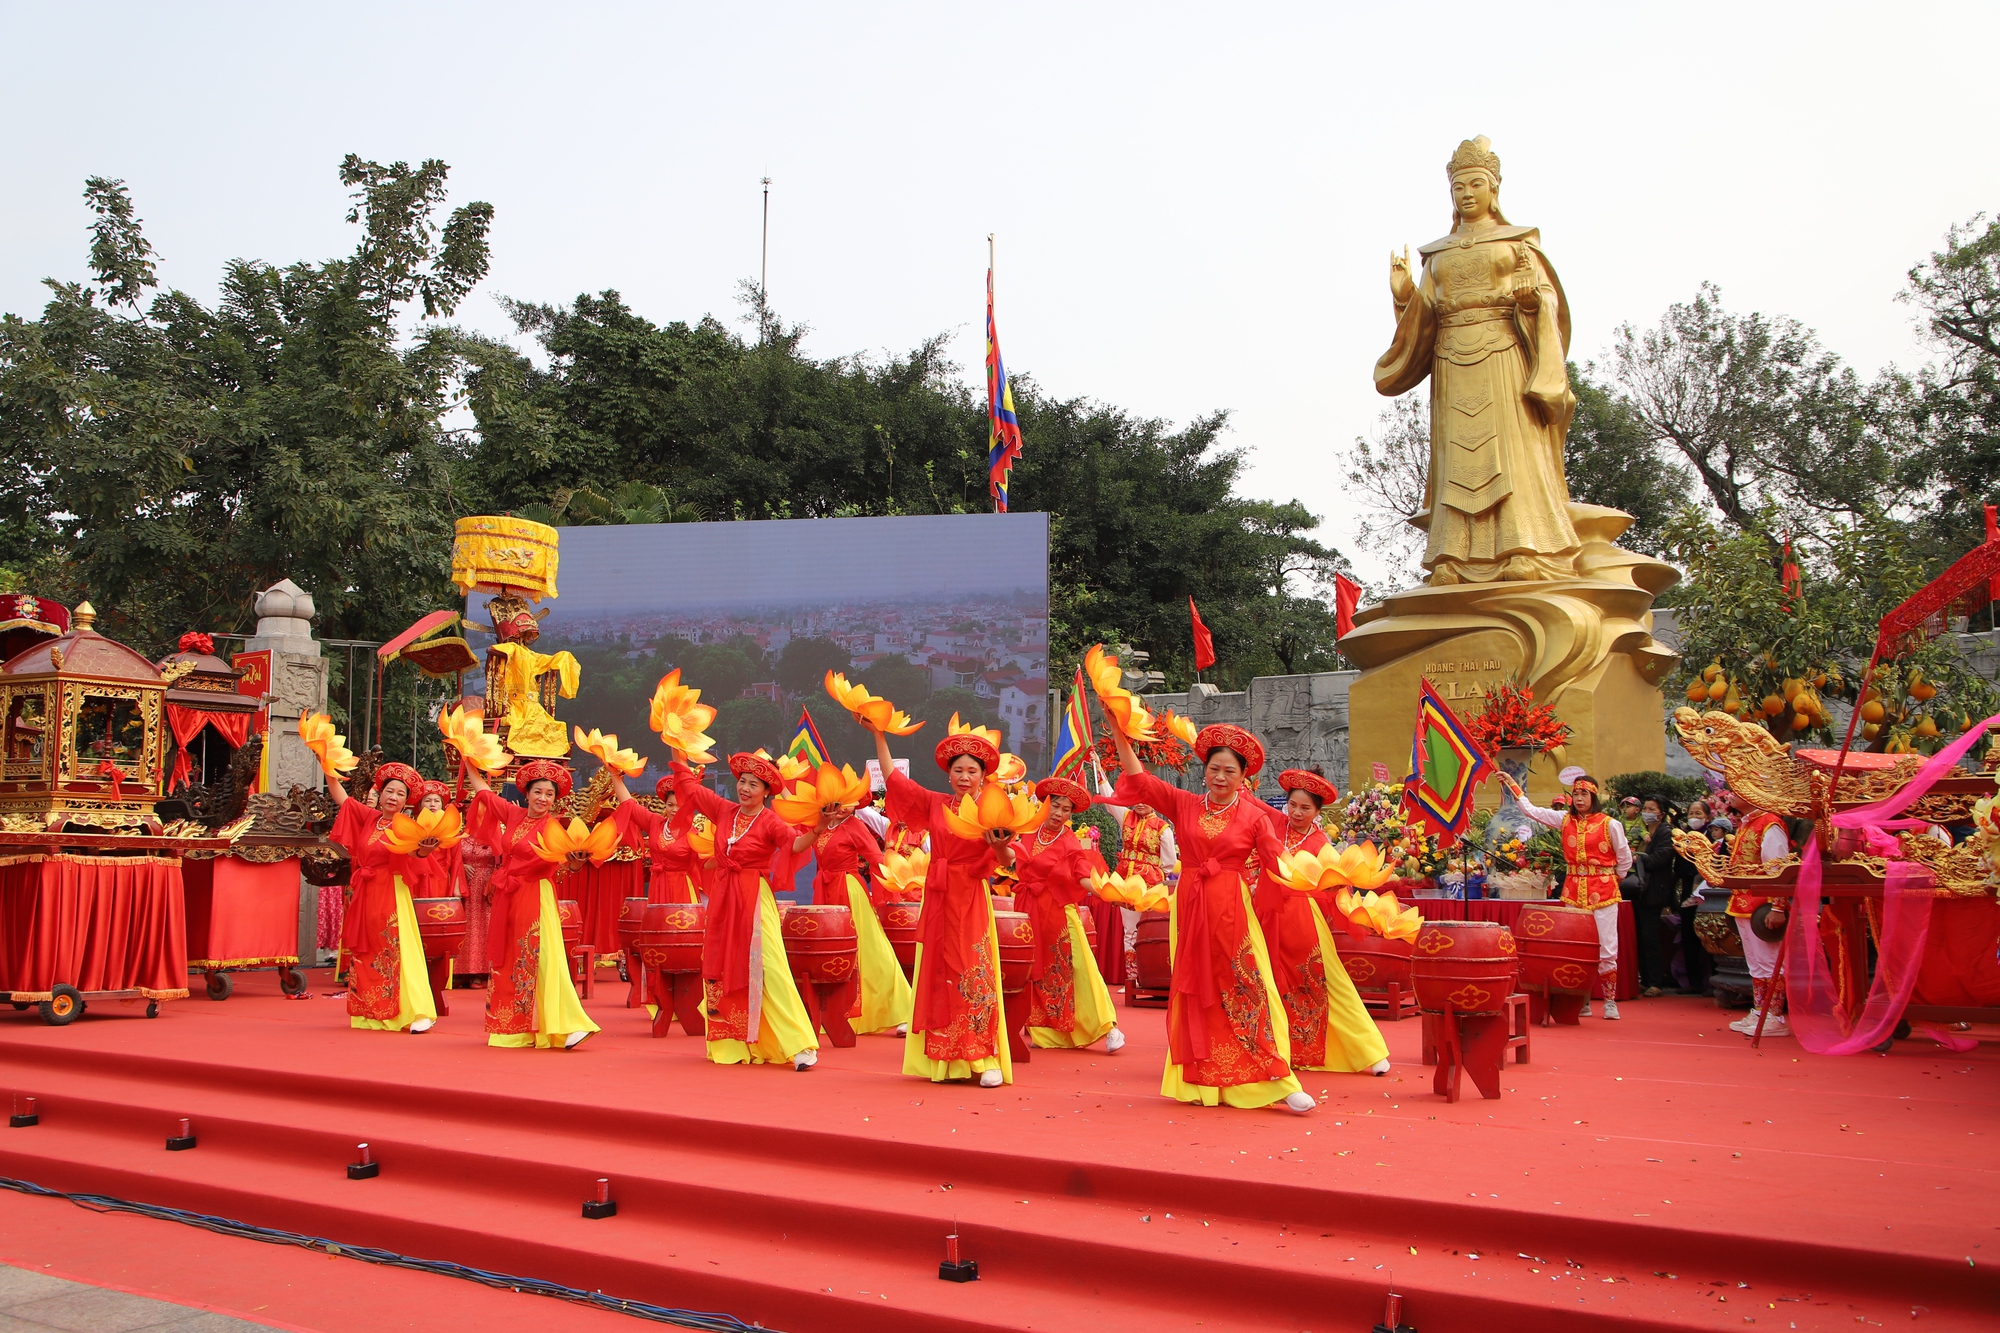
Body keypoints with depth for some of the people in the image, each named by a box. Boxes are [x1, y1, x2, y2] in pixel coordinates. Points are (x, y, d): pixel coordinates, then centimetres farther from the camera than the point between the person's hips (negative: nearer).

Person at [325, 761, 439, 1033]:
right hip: (364, 896, 6)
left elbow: (413, 855, -25)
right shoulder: (368, 816, 8)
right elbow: (339, 795, 13)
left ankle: (420, 1012, -14)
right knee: (366, 954, 9)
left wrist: (423, 849, -48)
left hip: (392, 895, -6)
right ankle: (371, 1013, 17)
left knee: (398, 951, -11)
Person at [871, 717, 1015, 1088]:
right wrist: (878, 735, 6)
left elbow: (1006, 861, -9)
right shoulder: (934, 803, 5)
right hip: (937, 900, 4)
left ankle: (986, 1061, -2)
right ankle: (943, 1058, 15)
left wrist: (1000, 845, -31)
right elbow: (893, 778, 9)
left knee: (975, 976, -6)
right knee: (940, 976, 7)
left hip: (972, 901, -4)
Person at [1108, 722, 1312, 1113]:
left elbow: (1279, 860, -8)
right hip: (1190, 909, 3)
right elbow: (1140, 780, 2)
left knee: (1245, 993, -6)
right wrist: (1120, 736, -5)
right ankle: (1200, 1082, 16)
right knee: (1196, 996, 8)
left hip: (1232, 911, -2)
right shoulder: (1183, 804, 5)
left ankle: (1279, 1081, -4)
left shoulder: (1252, 815, 0)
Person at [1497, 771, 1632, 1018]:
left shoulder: (1610, 824, -5)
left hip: (1603, 892, -4)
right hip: (1573, 891, 4)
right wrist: (1511, 784, 3)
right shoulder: (1565, 820, 6)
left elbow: (1625, 859, 3)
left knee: (1607, 949, -2)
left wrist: (1613, 880, 11)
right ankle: (1582, 1001, 11)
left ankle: (1610, 1002, 7)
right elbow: (1531, 810, 6)